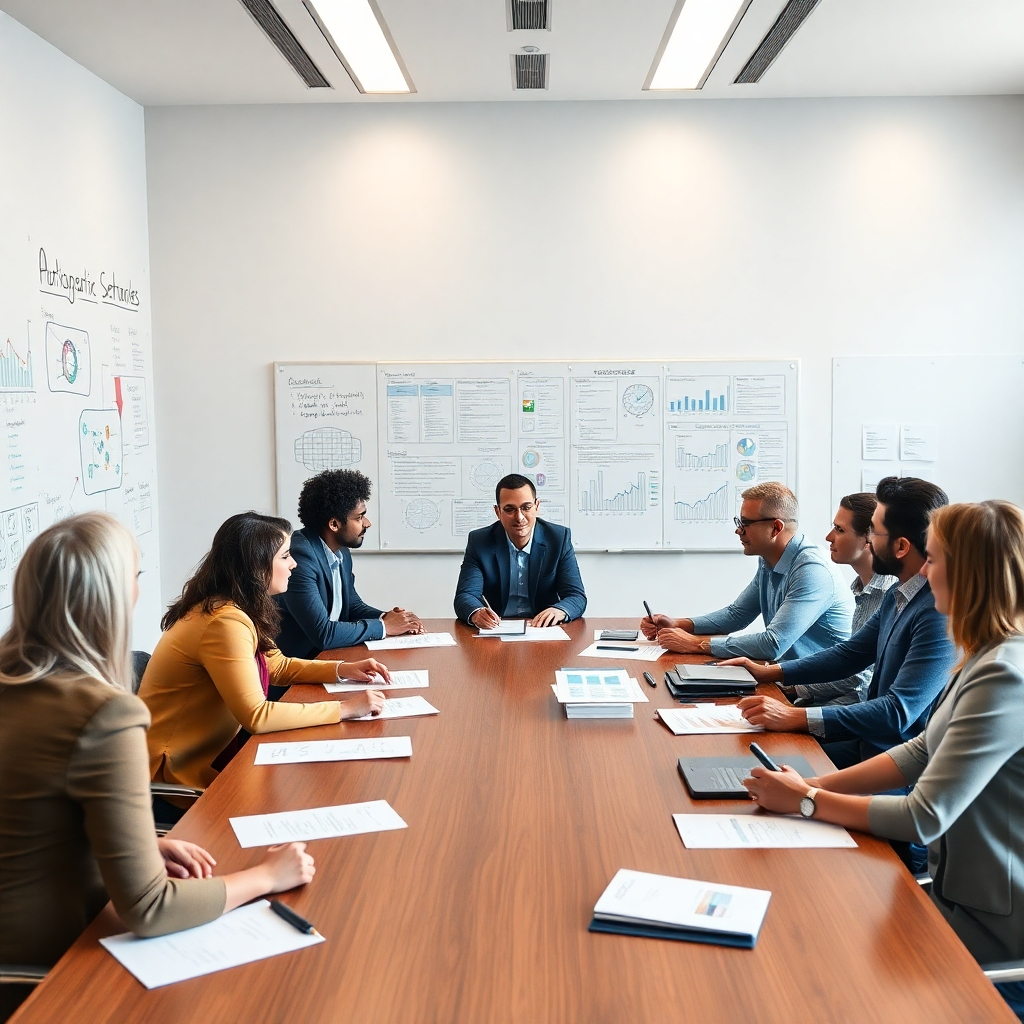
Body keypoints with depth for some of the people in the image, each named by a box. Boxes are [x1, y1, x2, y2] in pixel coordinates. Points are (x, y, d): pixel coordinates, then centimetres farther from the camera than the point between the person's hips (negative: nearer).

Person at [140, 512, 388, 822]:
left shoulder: (240, 609, 4)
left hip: (212, 747, 9)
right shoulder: (225, 621, -26)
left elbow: (277, 665, 18)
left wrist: (342, 670, 3)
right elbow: (256, 717, -30)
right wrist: (345, 709, -24)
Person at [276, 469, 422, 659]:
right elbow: (322, 633, -25)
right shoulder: (300, 556, -22)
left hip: (329, 653, 7)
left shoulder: (342, 553, 3)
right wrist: (383, 627, -14)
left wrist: (385, 617, -3)